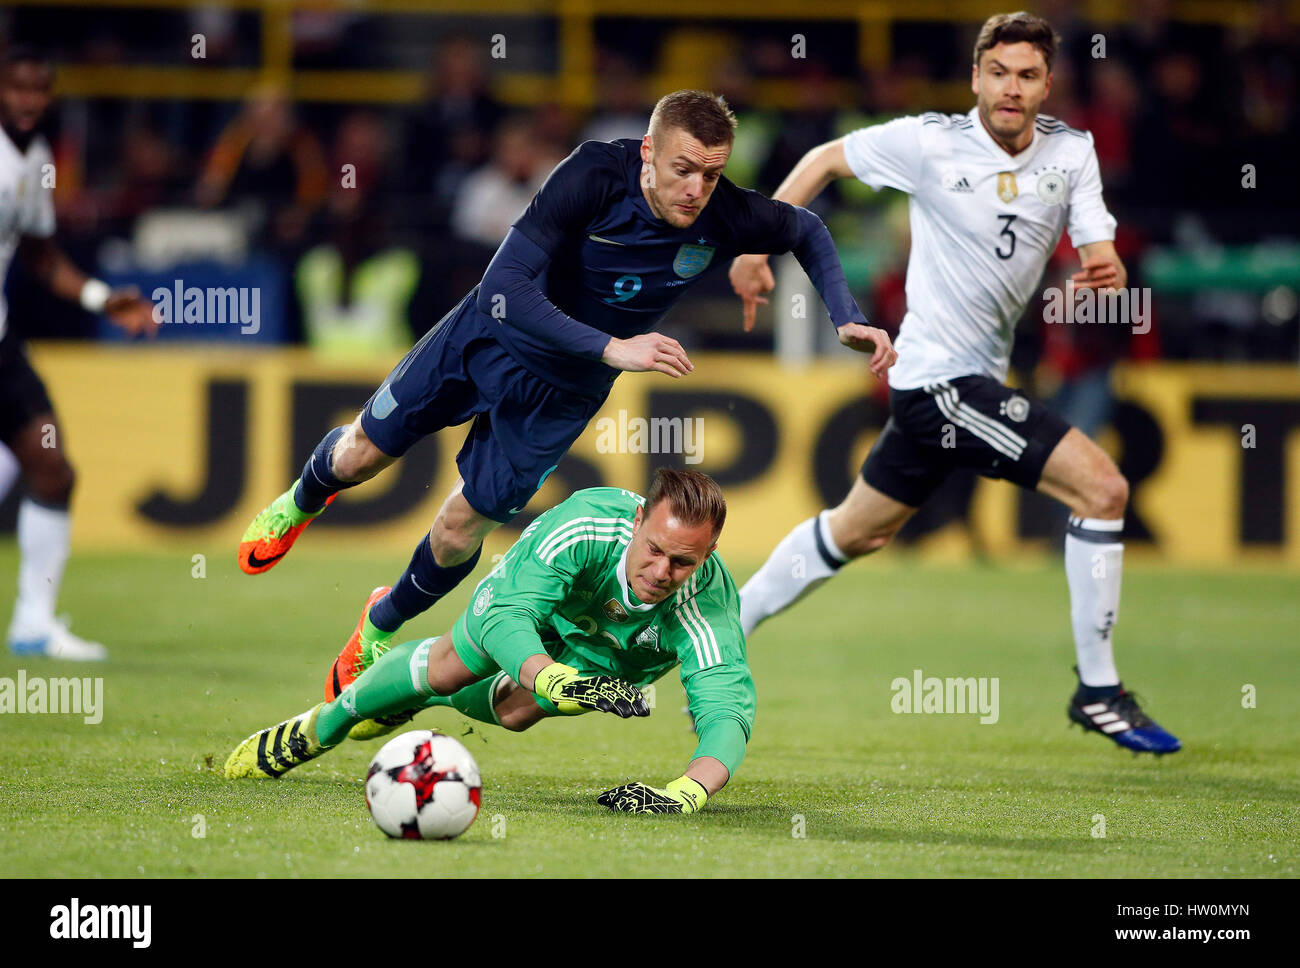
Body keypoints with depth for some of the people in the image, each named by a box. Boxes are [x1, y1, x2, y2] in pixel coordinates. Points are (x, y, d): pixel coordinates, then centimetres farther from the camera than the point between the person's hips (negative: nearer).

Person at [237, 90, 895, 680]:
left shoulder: (726, 219, -25)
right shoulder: (594, 174, -34)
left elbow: (807, 232, -1)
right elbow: (505, 284, -39)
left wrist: (848, 320, -13)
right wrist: (613, 348, -46)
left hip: (561, 392, 2)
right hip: (487, 336, -1)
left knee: (460, 529, 1)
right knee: (360, 456, 13)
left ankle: (382, 626, 33)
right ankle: (304, 501, 52)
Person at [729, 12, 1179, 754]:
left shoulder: (1071, 152, 2)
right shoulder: (929, 143, -11)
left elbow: (1097, 249, -3)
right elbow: (827, 159, 3)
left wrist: (1105, 269, -27)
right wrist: (757, 245, 1)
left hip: (977, 380, 7)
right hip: (941, 378, -7)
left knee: (859, 531, 20)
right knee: (1102, 486, -16)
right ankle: (1098, 691, -10)